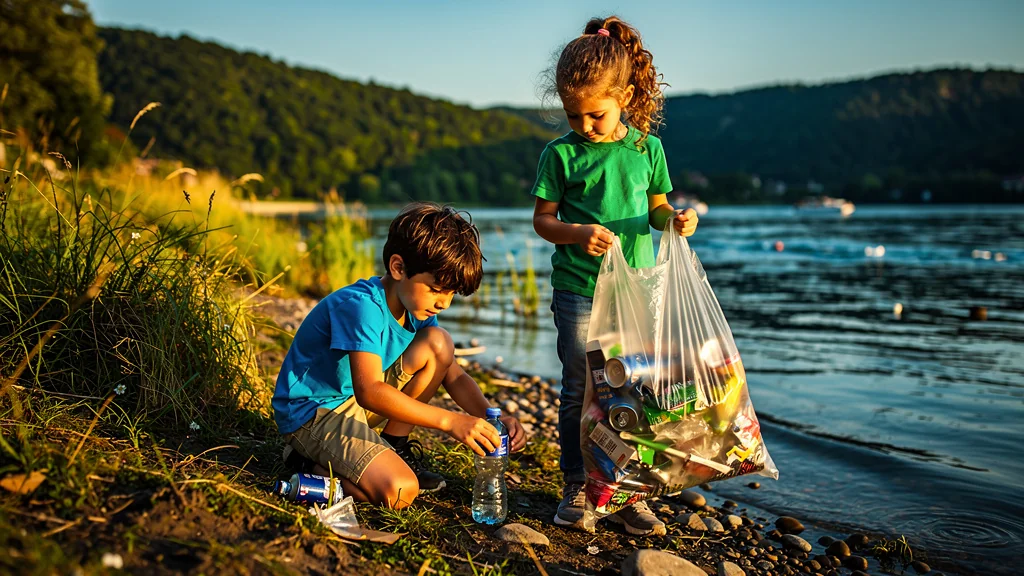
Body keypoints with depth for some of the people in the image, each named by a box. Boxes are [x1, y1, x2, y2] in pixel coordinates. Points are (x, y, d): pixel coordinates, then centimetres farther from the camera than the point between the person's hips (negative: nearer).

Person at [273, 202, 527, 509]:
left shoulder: (418, 310, -1)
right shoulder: (361, 306, -27)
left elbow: (454, 376, 2)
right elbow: (368, 392, -37)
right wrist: (450, 420, -41)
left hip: (359, 402, 8)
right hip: (312, 413, -8)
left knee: (439, 343, -6)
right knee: (400, 491, -27)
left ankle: (394, 448, 3)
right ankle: (317, 464, -1)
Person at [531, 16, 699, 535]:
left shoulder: (647, 148, 5)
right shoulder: (560, 154, -2)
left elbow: (656, 208, 14)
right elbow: (542, 219, 2)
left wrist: (676, 219, -9)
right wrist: (578, 233, -17)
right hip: (578, 291, -2)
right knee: (579, 392, 4)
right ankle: (576, 489, 19)